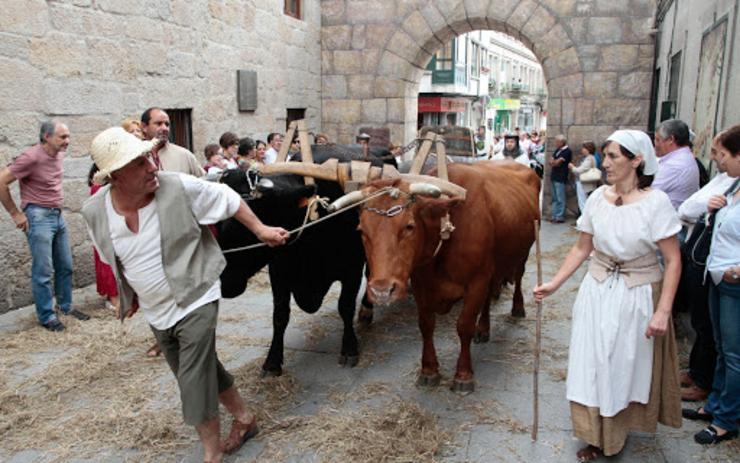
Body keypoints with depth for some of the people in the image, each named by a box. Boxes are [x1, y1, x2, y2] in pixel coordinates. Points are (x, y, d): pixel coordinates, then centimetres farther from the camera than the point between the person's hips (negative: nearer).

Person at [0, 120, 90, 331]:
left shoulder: (59, 155, 6)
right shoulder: (31, 157, -16)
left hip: (58, 215, 7)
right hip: (38, 217, -7)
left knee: (65, 266, 13)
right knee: (43, 271, -2)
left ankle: (66, 306, 27)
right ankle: (46, 316, 9)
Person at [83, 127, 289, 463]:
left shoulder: (181, 188, -21)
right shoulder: (95, 212, -9)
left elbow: (229, 199, -5)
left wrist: (260, 229, 1)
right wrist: (130, 295, 20)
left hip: (196, 303, -5)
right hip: (156, 313, 5)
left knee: (194, 386, -4)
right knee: (204, 371, 20)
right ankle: (243, 418, 42)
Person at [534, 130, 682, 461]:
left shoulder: (656, 202, -15)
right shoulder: (597, 198, -3)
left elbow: (673, 260, -13)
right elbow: (582, 249, 4)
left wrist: (662, 312, -18)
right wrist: (554, 284, -3)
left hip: (639, 295, -3)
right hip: (597, 292, 4)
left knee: (628, 367, 13)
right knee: (593, 365, 10)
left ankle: (619, 432, 36)